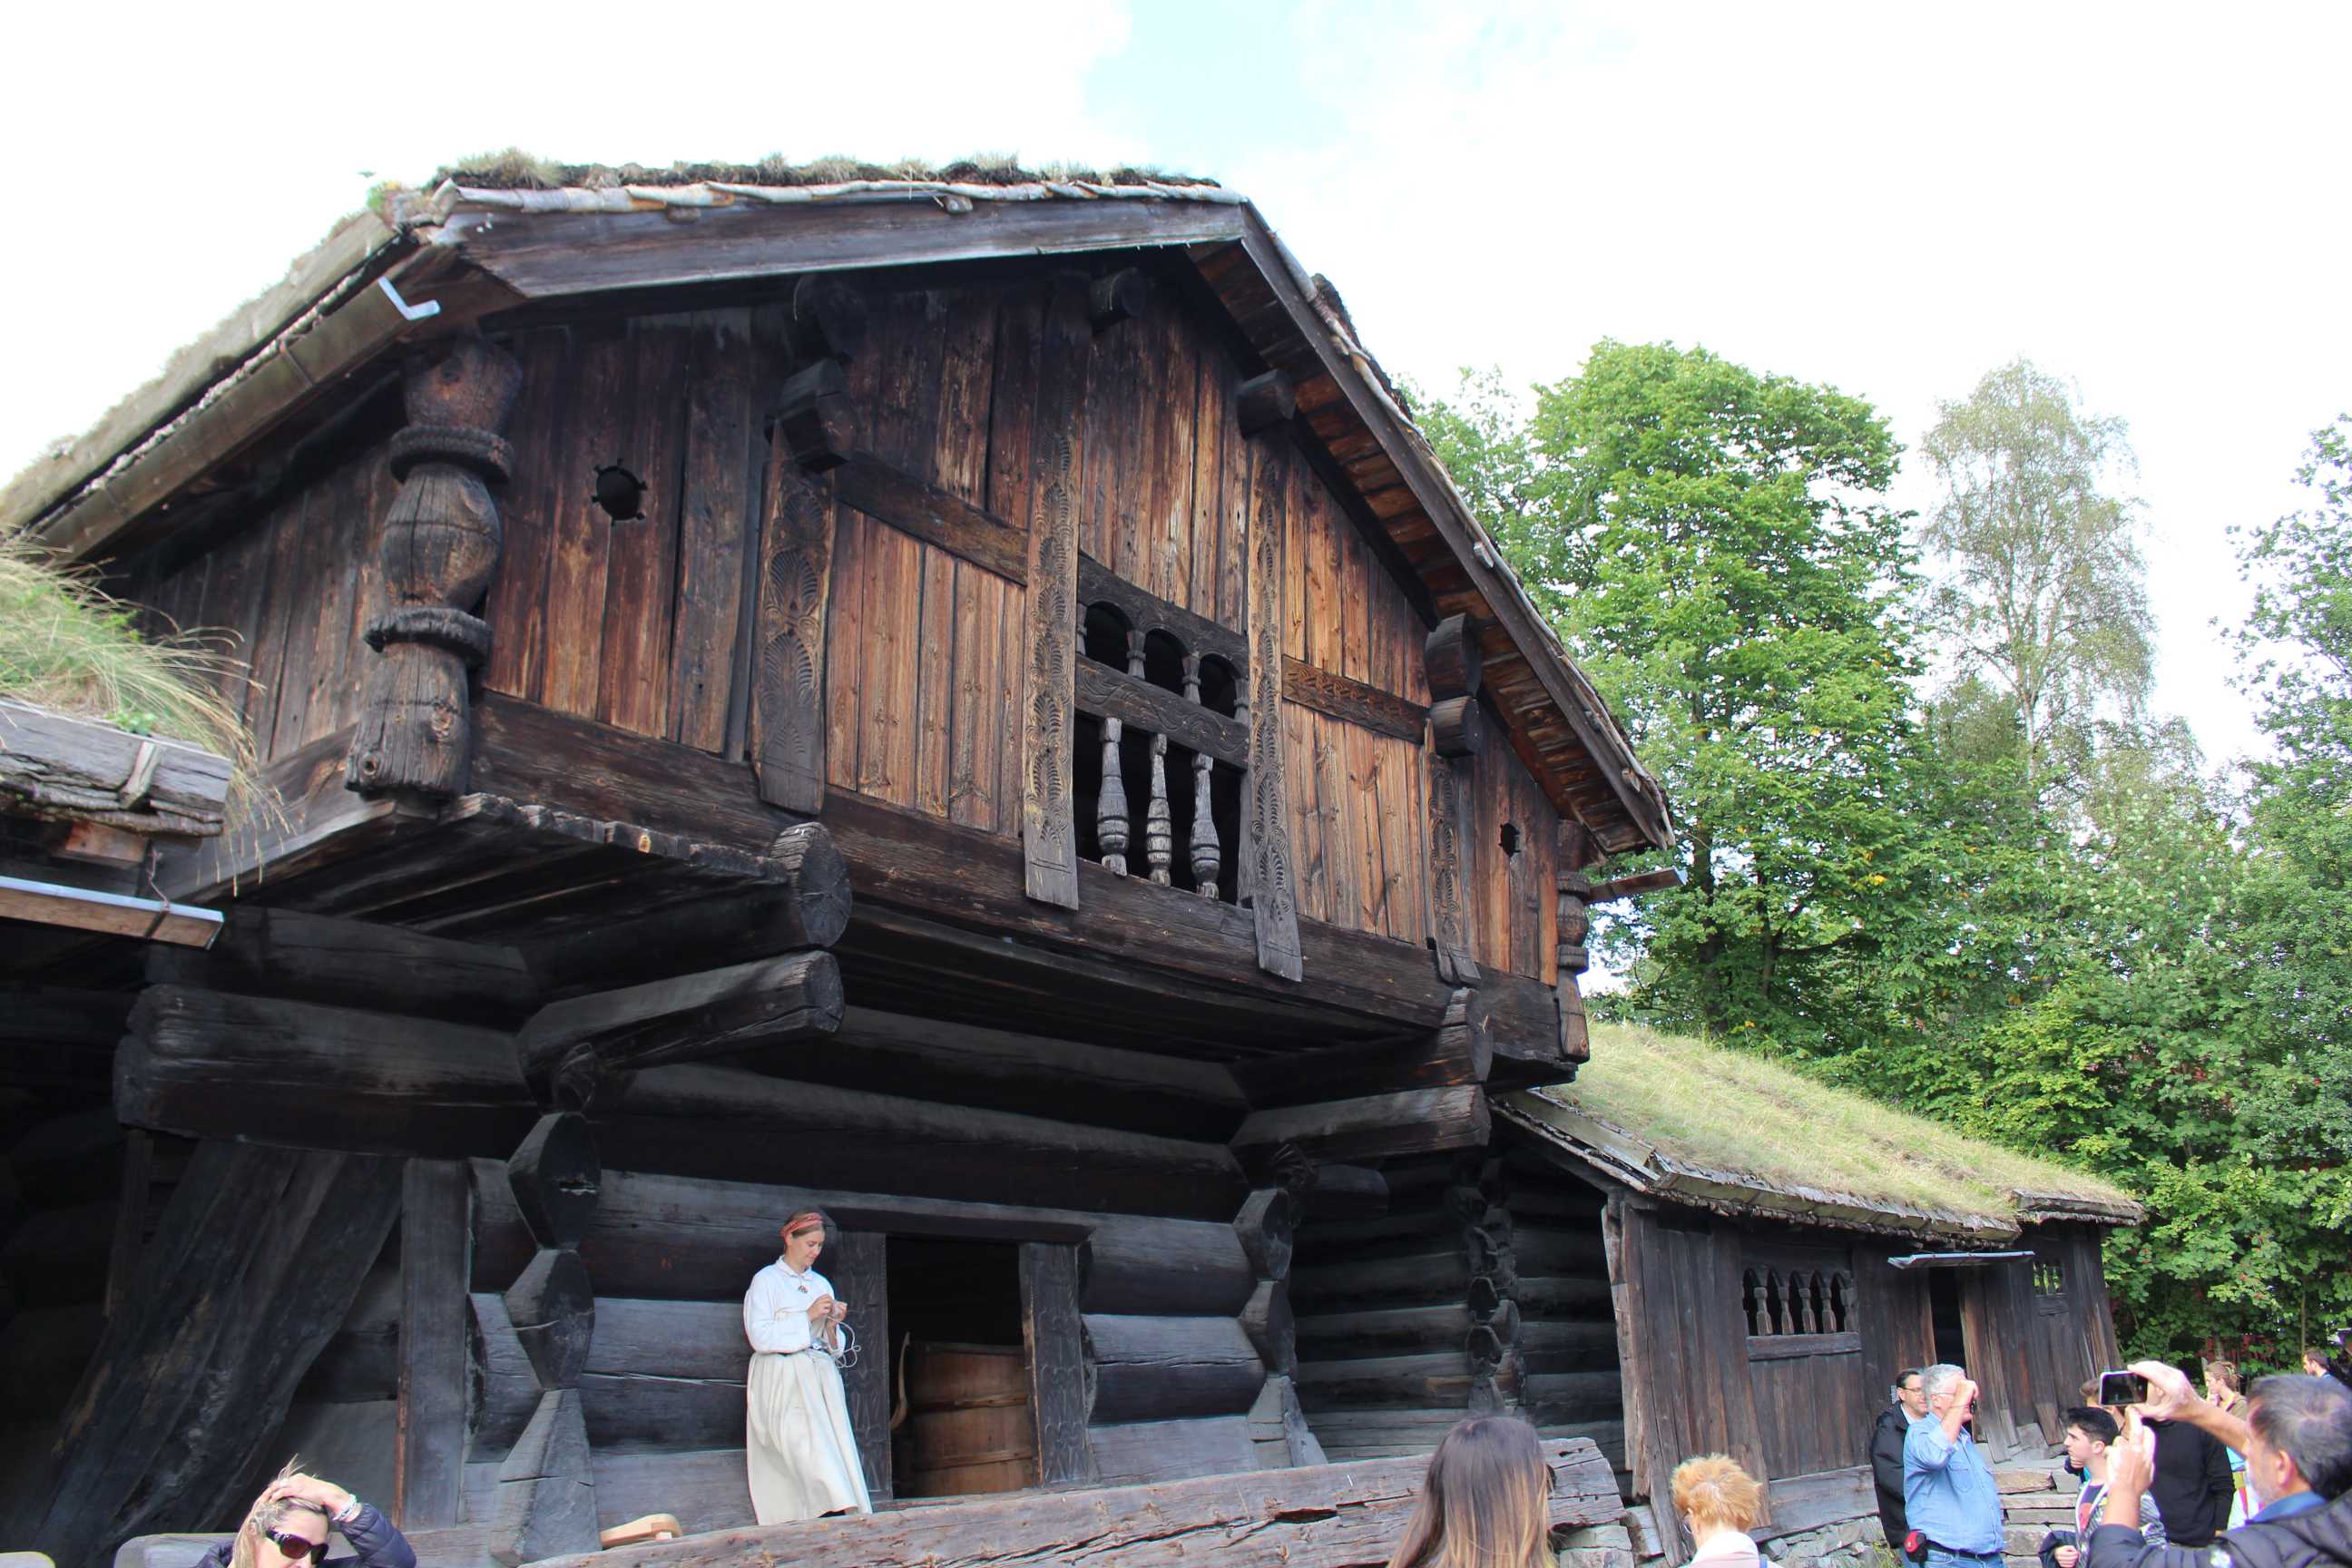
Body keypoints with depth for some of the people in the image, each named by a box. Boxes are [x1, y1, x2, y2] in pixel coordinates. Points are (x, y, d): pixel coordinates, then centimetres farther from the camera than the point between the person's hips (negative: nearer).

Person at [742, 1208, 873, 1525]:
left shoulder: (821, 1284, 19)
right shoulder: (766, 1280, 3)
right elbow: (759, 1337, -8)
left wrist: (832, 1324, -1)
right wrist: (807, 1316, -12)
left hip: (821, 1377, 5)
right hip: (783, 1379, -5)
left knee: (837, 1449, -10)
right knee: (811, 1450, -21)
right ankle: (844, 1515, -30)